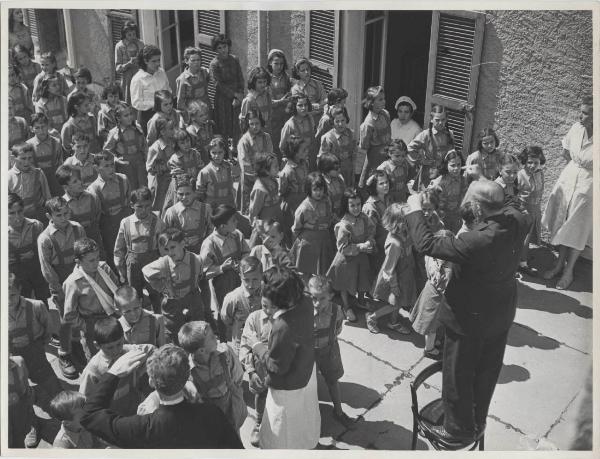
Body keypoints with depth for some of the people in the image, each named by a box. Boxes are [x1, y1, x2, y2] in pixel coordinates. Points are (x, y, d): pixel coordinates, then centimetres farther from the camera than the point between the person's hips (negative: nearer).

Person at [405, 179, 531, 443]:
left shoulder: (479, 241, -38)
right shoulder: (517, 221, -16)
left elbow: (426, 244, -31)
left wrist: (415, 210, -20)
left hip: (471, 318, -8)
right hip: (502, 310, 8)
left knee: (458, 376, 16)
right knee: (487, 371, 26)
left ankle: (460, 430, 36)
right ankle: (478, 422, 47)